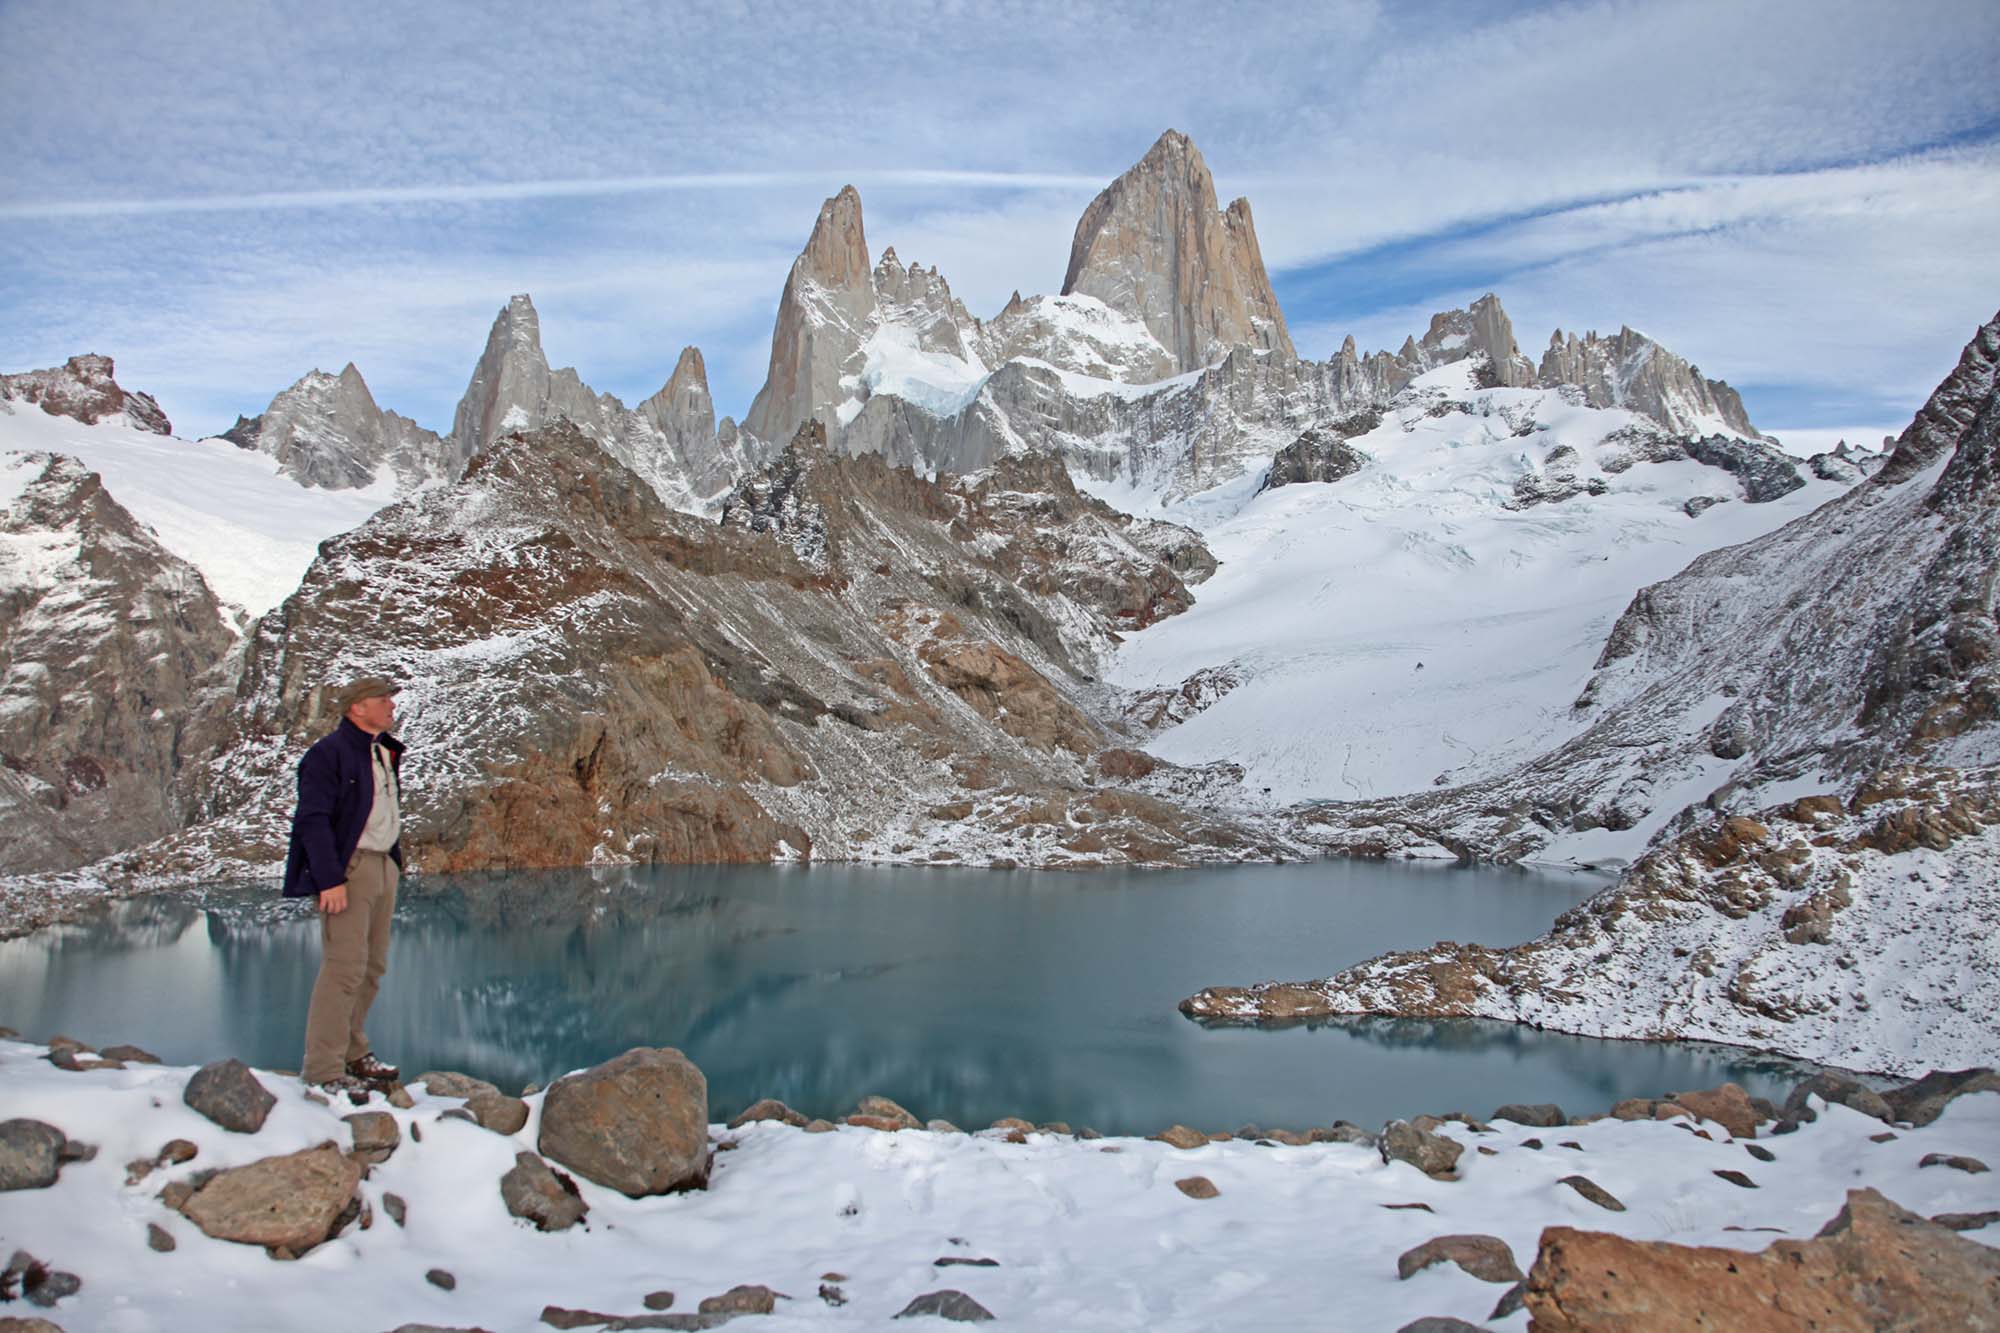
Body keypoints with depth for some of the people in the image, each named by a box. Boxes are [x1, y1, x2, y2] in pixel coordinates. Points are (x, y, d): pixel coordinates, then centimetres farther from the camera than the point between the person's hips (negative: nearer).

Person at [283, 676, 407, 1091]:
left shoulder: (385, 751, 16)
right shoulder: (329, 752, -11)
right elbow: (312, 820, -15)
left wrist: (396, 860, 14)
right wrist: (330, 880, -19)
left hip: (384, 865, 9)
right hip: (348, 868, -9)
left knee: (373, 966, 13)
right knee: (345, 966, -9)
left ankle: (352, 1053, 24)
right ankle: (322, 1068, -2)